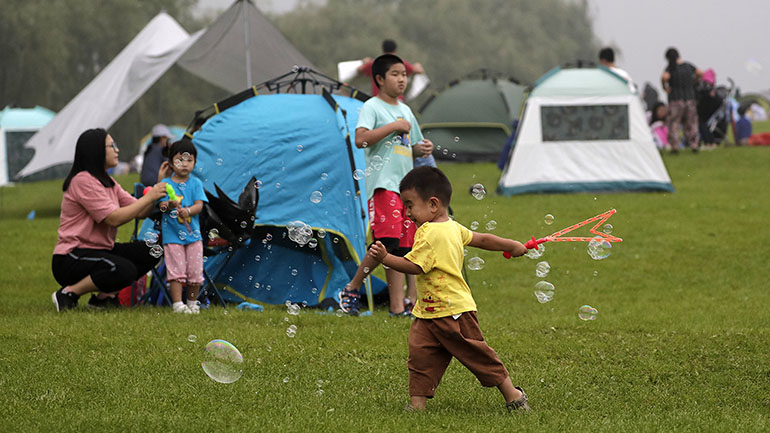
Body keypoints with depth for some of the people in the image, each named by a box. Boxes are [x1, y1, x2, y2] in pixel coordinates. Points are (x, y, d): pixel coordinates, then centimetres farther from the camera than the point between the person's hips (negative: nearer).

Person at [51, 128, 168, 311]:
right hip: (71, 259, -10)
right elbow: (113, 218, -22)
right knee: (124, 269, -32)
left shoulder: (107, 182, 15)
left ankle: (103, 296, 4)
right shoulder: (83, 181, -16)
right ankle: (68, 293, -13)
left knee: (150, 252, -2)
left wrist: (157, 188, -4)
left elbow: (140, 212, 9)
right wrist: (148, 198, -17)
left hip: (99, 251, 10)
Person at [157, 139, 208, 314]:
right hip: (172, 234, -2)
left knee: (195, 271, 4)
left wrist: (187, 211, -25)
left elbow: (199, 205, -5)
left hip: (193, 233, 2)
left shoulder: (195, 183, 5)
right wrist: (169, 205, -31)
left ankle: (192, 302, 19)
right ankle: (177, 303, -4)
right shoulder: (166, 183, 1)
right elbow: (162, 205, -8)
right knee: (176, 270, -7)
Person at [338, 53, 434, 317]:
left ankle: (398, 307, 1)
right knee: (387, 241, -20)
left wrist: (423, 149, 9)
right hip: (383, 184, -8)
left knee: (401, 247, 2)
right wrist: (394, 127, -16)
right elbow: (360, 139, -20)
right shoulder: (372, 107, -3)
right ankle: (352, 288, -4)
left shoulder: (405, 111, 21)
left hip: (405, 185, 8)